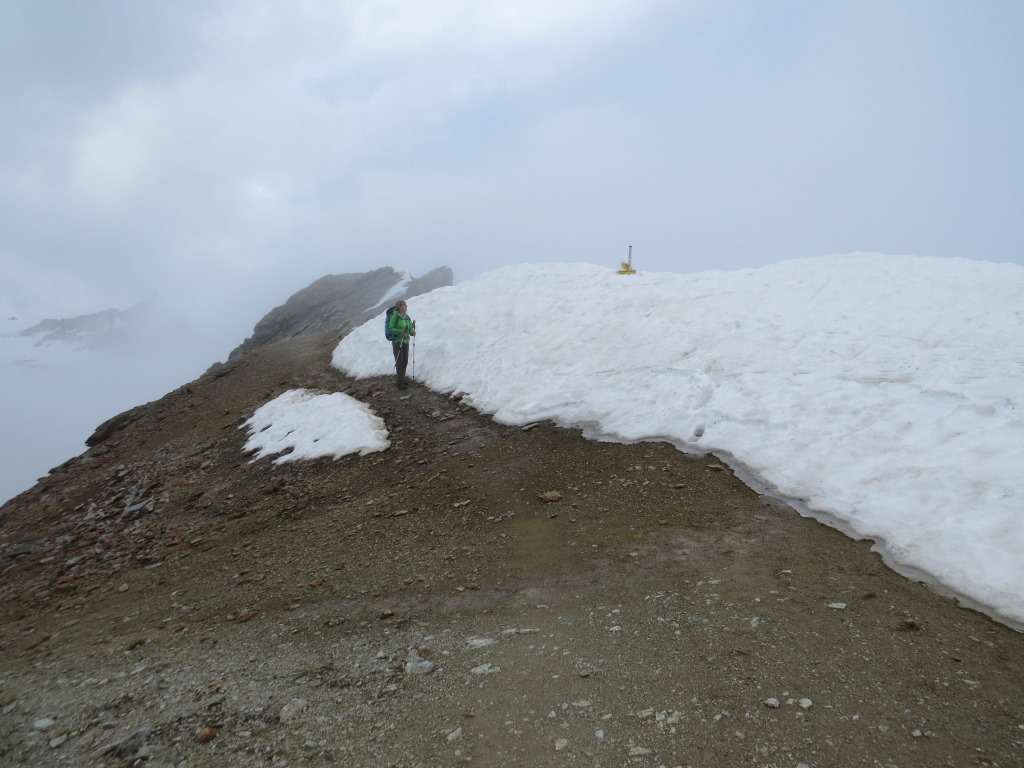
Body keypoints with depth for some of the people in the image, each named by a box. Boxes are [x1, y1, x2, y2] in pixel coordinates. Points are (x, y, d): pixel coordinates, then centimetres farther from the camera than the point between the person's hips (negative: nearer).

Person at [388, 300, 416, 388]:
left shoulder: (407, 317, 7)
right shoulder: (394, 317, -12)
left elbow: (410, 328, 10)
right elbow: (390, 328, -10)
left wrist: (412, 332, -12)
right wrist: (400, 331, -24)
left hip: (405, 341, 6)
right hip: (397, 341, -6)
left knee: (405, 361, 6)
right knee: (399, 361, -8)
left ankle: (400, 379, 20)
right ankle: (400, 382, -5)